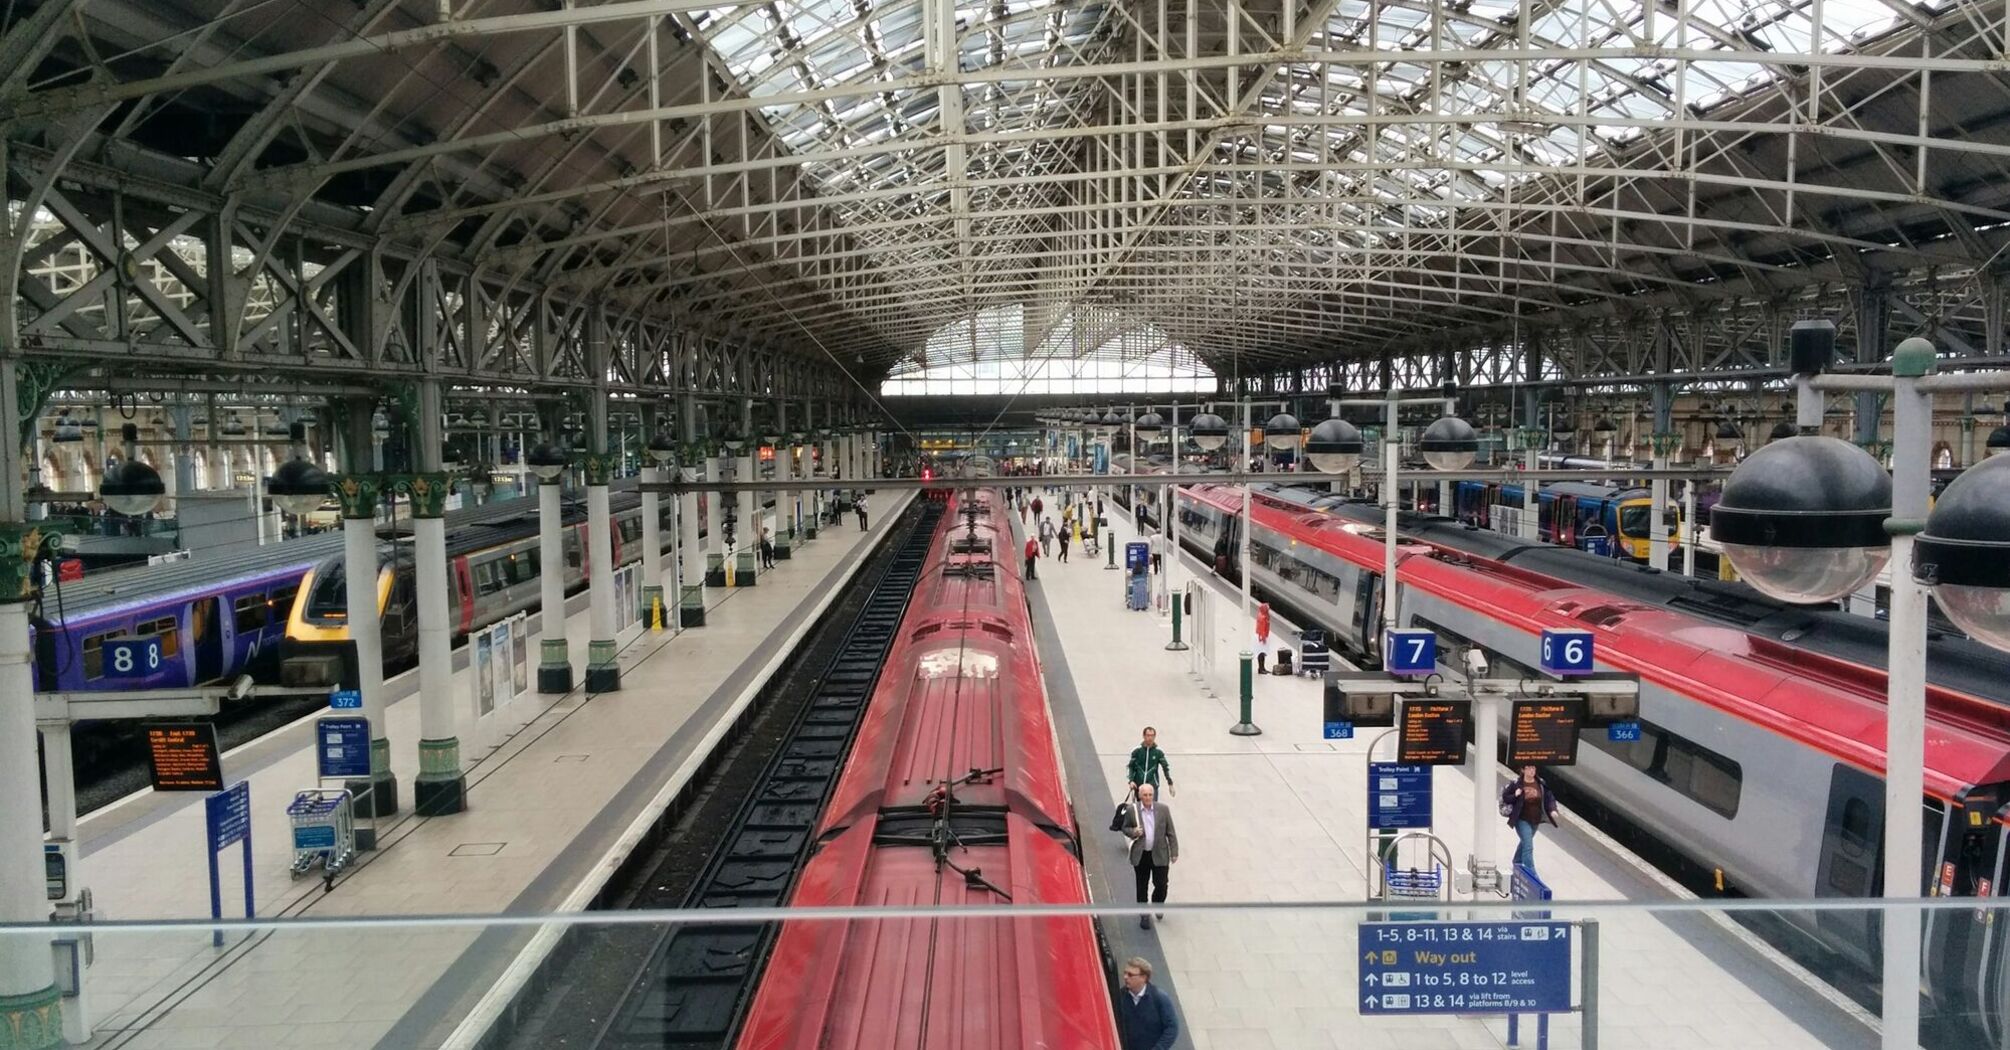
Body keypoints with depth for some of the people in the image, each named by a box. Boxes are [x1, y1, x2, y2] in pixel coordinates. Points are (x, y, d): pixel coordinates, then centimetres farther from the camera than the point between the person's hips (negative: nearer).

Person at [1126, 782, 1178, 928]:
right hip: (1140, 855, 0)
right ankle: (1144, 915, 25)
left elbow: (1171, 832, 1)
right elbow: (1125, 828, 5)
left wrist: (1174, 852, 0)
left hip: (1159, 855, 0)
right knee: (1142, 886, 10)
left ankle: (1158, 904, 35)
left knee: (1161, 885, 3)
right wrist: (1133, 832, -17)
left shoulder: (1163, 809, -4)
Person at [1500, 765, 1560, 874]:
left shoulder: (1541, 784, -3)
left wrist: (1552, 810, -14)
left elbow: (1549, 798, 3)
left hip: (1536, 820, 6)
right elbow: (1505, 797, -6)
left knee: (1525, 842, 26)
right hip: (1522, 820, -6)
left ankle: (1517, 863, 50)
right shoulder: (1515, 784, -15)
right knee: (1528, 846, -14)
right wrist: (1515, 796, -24)